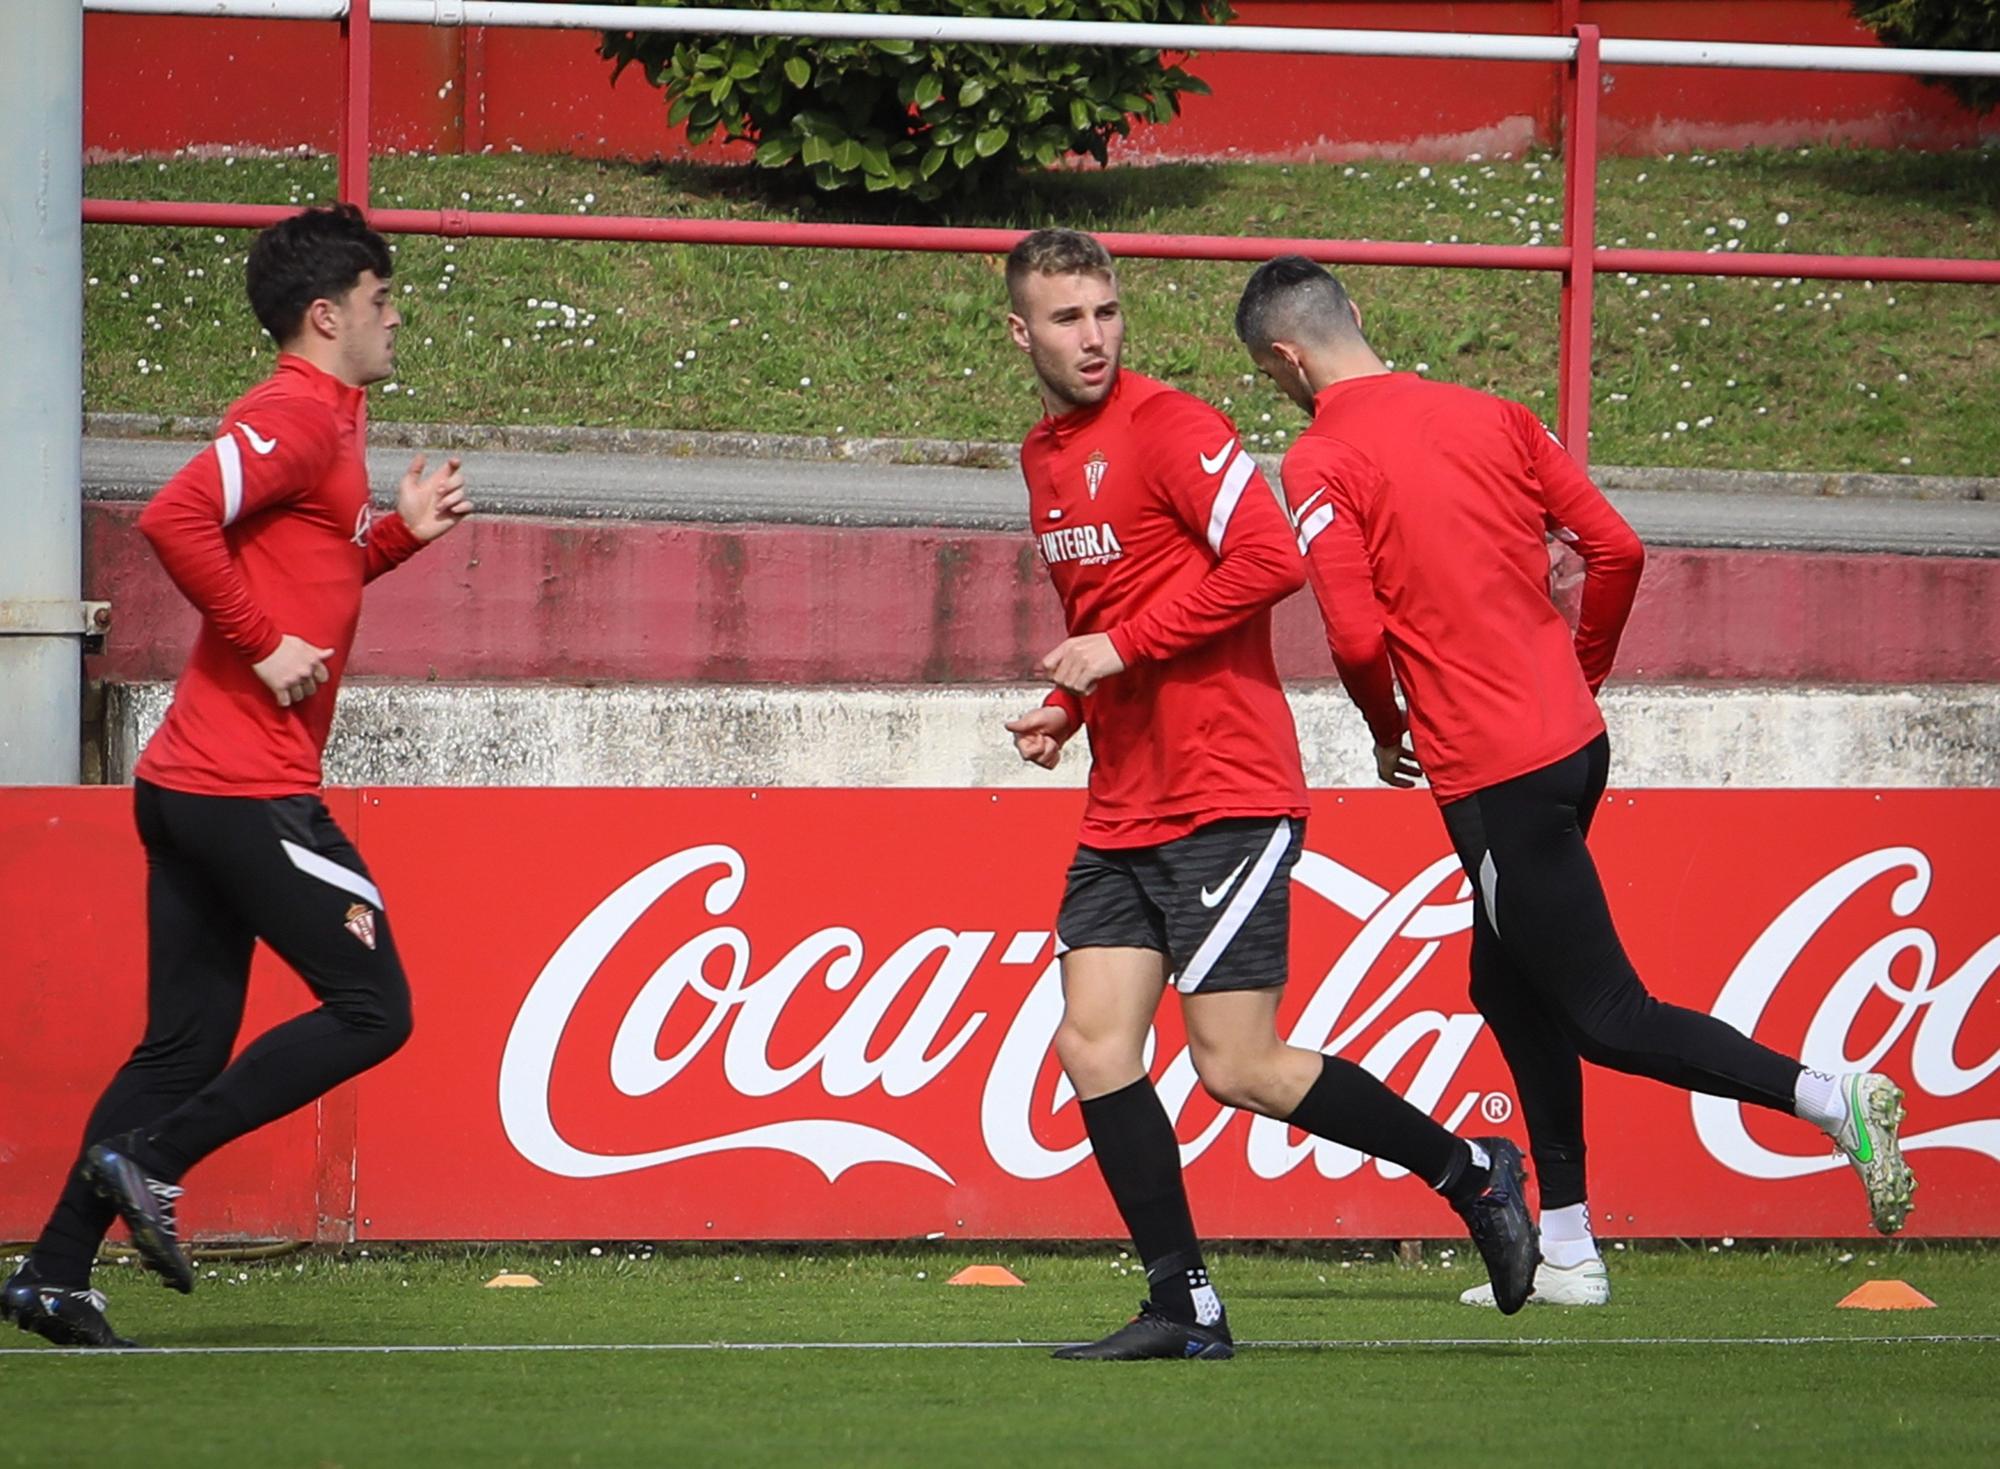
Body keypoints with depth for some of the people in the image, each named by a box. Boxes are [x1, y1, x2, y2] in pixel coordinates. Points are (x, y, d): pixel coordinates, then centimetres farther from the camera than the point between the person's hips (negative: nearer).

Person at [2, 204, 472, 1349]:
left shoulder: (318, 423, 21)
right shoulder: (299, 416, -11)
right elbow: (178, 519, -25)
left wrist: (399, 534, 18)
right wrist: (265, 643, -19)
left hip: (192, 785, 10)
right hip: (250, 785, -10)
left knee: (187, 1042, 9)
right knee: (371, 1009, -5)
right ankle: (150, 1161, -7)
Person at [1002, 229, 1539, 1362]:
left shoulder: (1166, 426, -11)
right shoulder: (1045, 458, 16)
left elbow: (1272, 559, -21)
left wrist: (1122, 646, -18)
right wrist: (1066, 708, 11)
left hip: (1225, 794, -8)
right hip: (1124, 810, 8)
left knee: (1238, 1067, -9)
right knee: (1095, 1046, -2)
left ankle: (1471, 1173, 7)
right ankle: (1185, 1309, 3)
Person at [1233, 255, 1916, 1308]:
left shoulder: (1321, 463, -9)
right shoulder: (1490, 417, 11)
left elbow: (1357, 637, -17)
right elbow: (1616, 551, 8)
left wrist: (1388, 735, 3)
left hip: (1494, 776, -8)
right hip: (1572, 739, 8)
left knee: (1606, 1016, -4)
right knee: (1510, 985, 20)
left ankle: (1833, 1100, -18)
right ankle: (1566, 1251, 21)